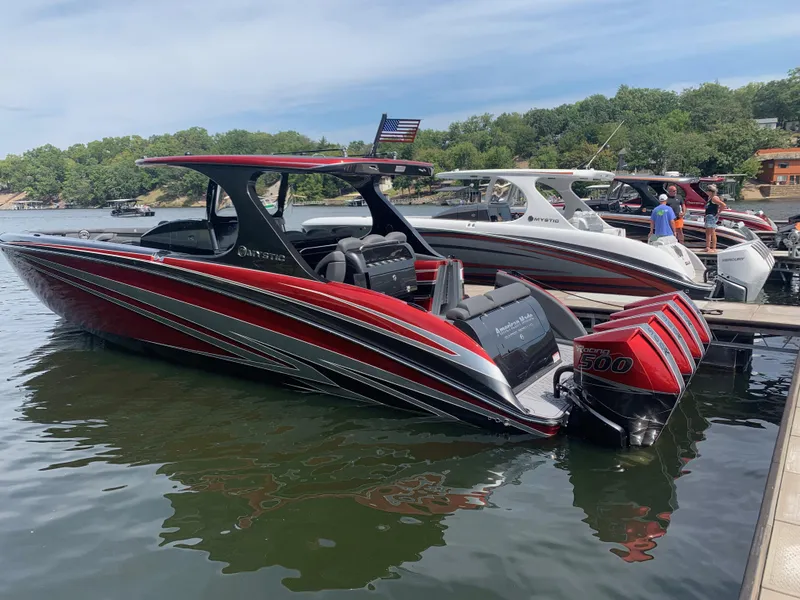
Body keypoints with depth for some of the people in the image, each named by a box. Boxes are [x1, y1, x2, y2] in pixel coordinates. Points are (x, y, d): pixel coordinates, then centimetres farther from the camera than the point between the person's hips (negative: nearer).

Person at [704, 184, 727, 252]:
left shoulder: (714, 198, -14)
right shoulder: (710, 198, 14)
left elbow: (724, 205, -21)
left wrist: (718, 213, -15)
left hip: (712, 216, -10)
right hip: (708, 216, 10)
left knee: (712, 233, -8)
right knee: (707, 233, 14)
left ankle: (714, 248, -6)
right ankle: (708, 247, 20)